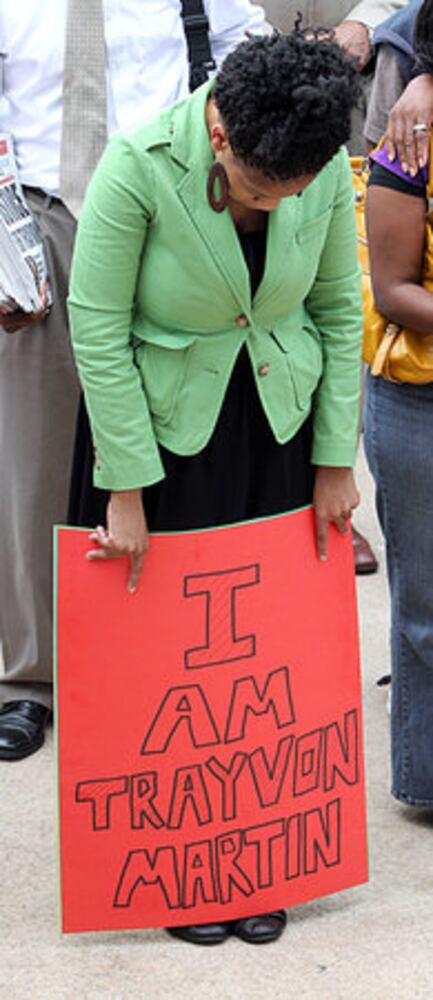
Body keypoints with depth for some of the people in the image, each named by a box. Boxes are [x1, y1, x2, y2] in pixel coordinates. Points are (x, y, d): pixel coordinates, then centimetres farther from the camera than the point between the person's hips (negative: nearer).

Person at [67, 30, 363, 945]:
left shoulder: (327, 170, -13)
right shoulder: (140, 166, -24)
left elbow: (338, 310, -1)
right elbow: (98, 329, -18)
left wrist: (335, 460, 2)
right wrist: (127, 490, -16)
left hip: (278, 426, 3)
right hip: (166, 426, -3)